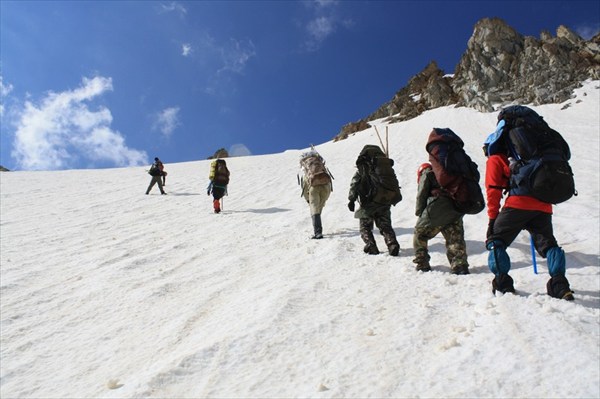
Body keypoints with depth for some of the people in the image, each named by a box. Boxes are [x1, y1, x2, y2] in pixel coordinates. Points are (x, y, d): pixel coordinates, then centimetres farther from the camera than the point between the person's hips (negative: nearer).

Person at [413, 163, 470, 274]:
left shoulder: (426, 175, 14)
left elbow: (421, 196, 5)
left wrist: (419, 213, 15)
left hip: (435, 211, -5)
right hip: (455, 210, 5)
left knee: (419, 235, 12)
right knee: (456, 239, 7)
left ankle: (422, 264, 13)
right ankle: (460, 265, -3)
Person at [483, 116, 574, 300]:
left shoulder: (495, 159, 15)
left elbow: (493, 190, 5)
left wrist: (492, 218, 5)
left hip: (518, 204, -5)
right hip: (544, 205, 6)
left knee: (495, 241, 7)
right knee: (548, 243, 17)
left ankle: (503, 283, 0)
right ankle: (559, 283, 2)